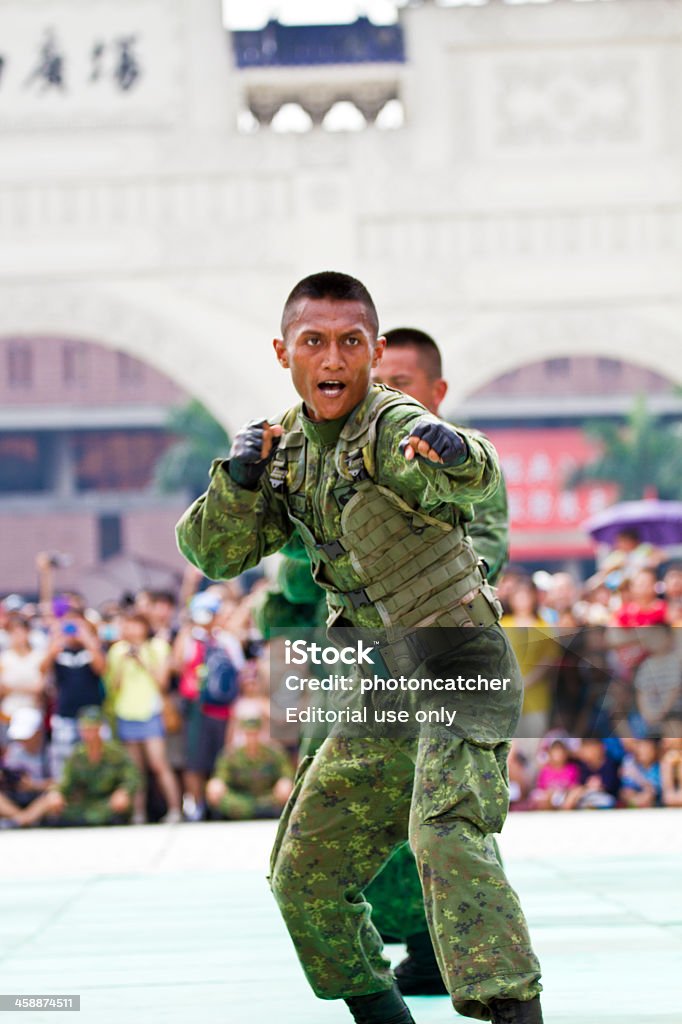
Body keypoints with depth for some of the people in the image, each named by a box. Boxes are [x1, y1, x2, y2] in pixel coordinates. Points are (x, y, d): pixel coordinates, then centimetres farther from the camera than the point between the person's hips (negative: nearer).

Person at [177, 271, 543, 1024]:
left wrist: (454, 454, -63)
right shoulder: (288, 449, 5)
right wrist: (238, 480, -11)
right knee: (302, 877, 11)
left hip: (459, 666, -8)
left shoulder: (392, 428, -18)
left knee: (445, 834, -31)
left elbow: (472, 478, -39)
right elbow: (215, 555, 7)